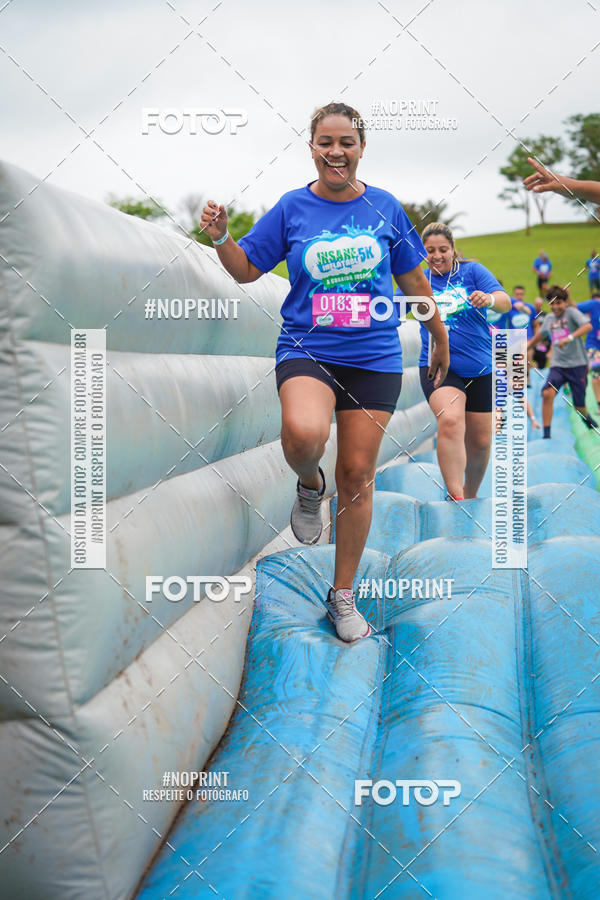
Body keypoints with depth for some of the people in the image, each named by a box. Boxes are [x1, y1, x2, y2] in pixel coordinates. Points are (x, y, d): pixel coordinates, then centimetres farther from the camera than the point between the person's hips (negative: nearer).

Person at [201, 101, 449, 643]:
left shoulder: (384, 207, 6)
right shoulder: (292, 208, 3)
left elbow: (413, 279, 15)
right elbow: (246, 270, 6)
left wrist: (440, 338, 22)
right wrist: (221, 237, -13)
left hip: (374, 356, 2)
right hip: (306, 349, -1)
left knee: (357, 475, 3)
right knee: (304, 434, -33)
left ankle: (343, 595, 18)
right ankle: (309, 486, 6)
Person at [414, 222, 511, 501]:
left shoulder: (472, 271, 3)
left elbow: (505, 302, -10)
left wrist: (488, 298, -32)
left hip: (481, 368, 1)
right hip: (438, 366, -1)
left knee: (479, 442, 7)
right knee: (450, 421, -29)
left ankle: (470, 497, 31)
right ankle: (455, 497, -33)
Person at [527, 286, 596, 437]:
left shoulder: (571, 312, -6)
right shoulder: (549, 318, 10)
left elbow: (588, 326, -23)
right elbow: (539, 335, 29)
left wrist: (569, 338, -35)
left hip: (577, 364, -4)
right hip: (557, 365, 4)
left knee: (579, 406, 2)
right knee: (547, 393, -23)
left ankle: (586, 417, 41)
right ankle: (546, 434, -17)